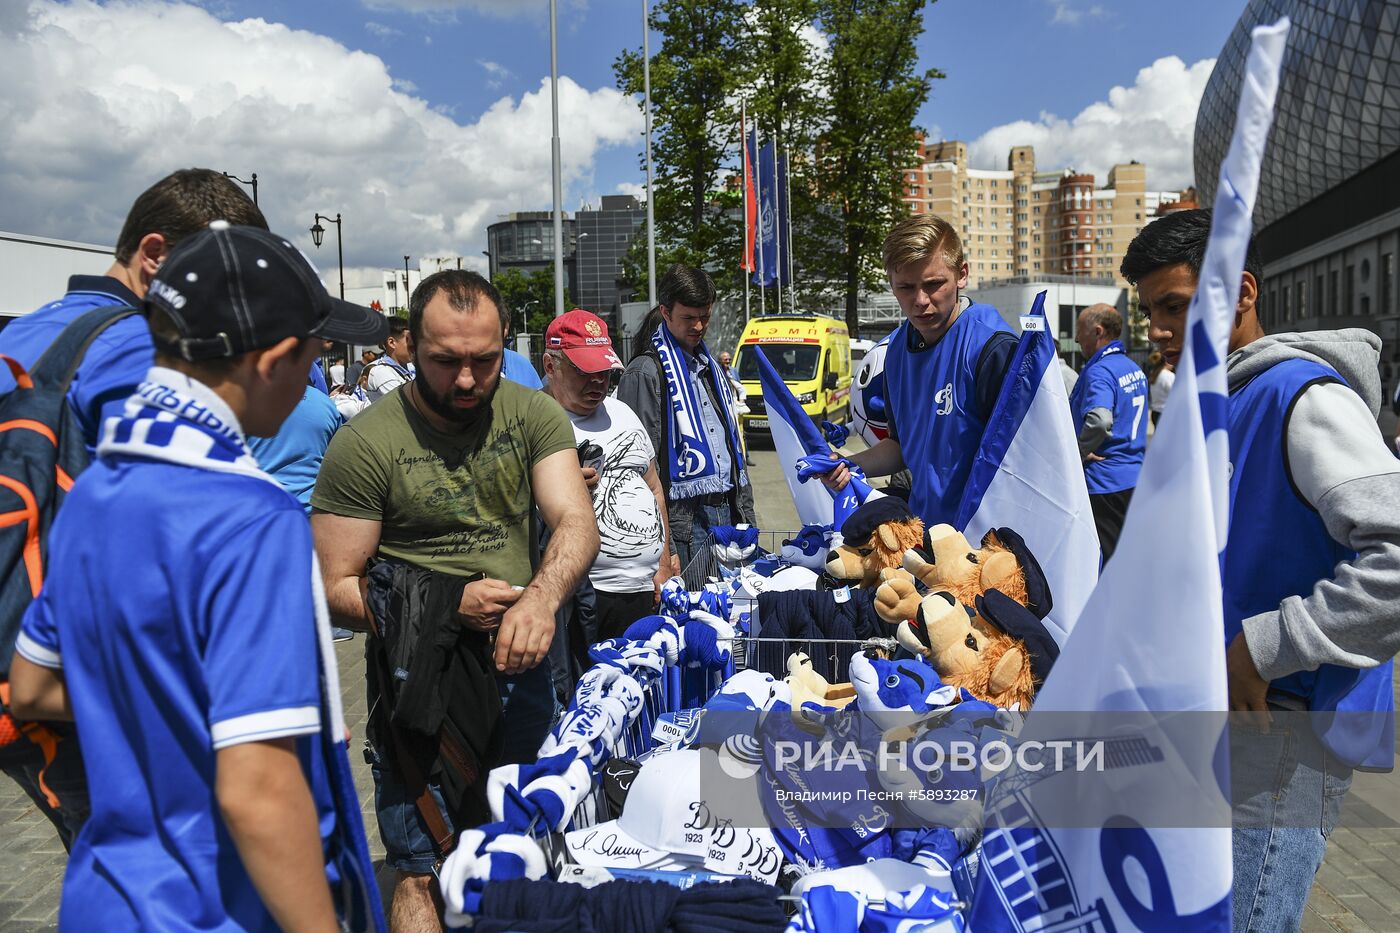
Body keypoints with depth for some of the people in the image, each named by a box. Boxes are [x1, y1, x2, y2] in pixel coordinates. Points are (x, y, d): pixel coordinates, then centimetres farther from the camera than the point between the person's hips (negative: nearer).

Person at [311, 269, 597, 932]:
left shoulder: (533, 414, 0)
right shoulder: (364, 443, -11)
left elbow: (575, 521, -11)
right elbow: (334, 587, -10)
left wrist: (541, 598, -31)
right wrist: (447, 605, -24)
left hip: (524, 665, 4)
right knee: (423, 876, 2)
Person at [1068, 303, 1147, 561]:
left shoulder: (1099, 371, -17)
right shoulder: (1134, 369, 13)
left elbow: (1099, 421, -34)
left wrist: (1077, 454, -19)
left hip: (1104, 482, -9)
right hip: (1134, 478, 9)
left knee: (1102, 563, -1)